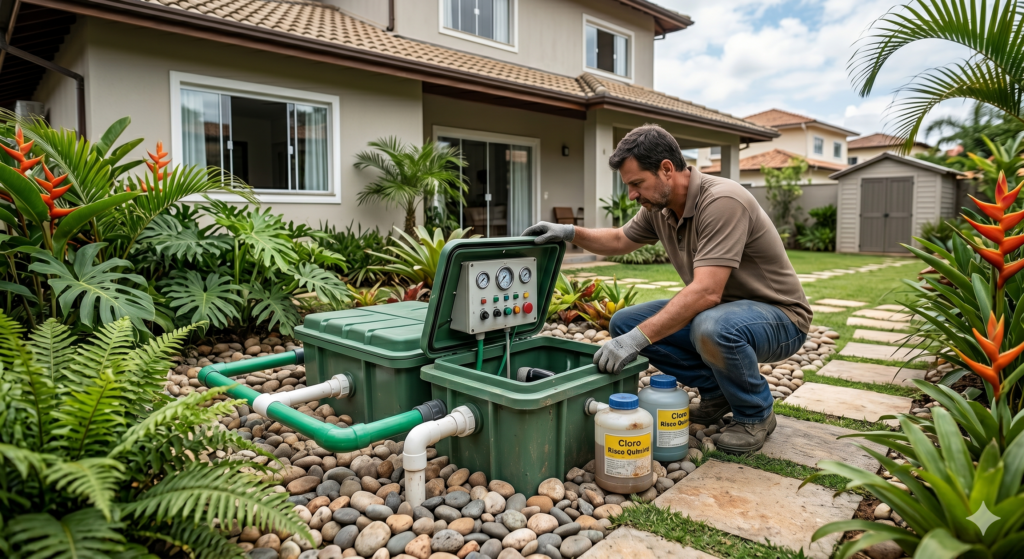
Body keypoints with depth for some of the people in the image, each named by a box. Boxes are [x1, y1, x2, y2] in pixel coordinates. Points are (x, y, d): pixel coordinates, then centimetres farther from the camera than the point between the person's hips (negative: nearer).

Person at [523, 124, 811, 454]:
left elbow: (706, 292, -37)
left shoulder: (721, 201, -28)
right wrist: (571, 233, 0)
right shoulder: (659, 208, -2)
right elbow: (620, 241, 17)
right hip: (717, 310, 8)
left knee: (712, 327, -40)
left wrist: (638, 339, -39)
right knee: (624, 323, -5)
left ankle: (756, 414, -8)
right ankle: (716, 392, 9)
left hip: (778, 316, -7)